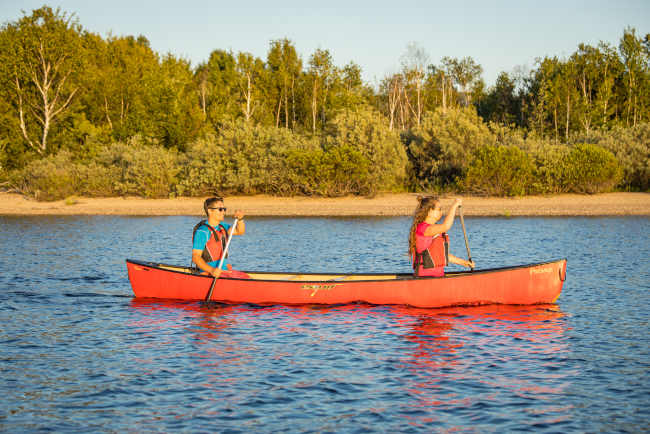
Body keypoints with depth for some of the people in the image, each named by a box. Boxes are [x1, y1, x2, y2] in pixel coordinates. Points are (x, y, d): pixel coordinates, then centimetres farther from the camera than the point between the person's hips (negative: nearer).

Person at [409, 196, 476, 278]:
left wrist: (462, 262, 17)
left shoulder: (437, 230, 20)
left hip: (439, 274, 9)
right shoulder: (421, 228, -12)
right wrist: (454, 206, -16)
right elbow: (446, 226, -26)